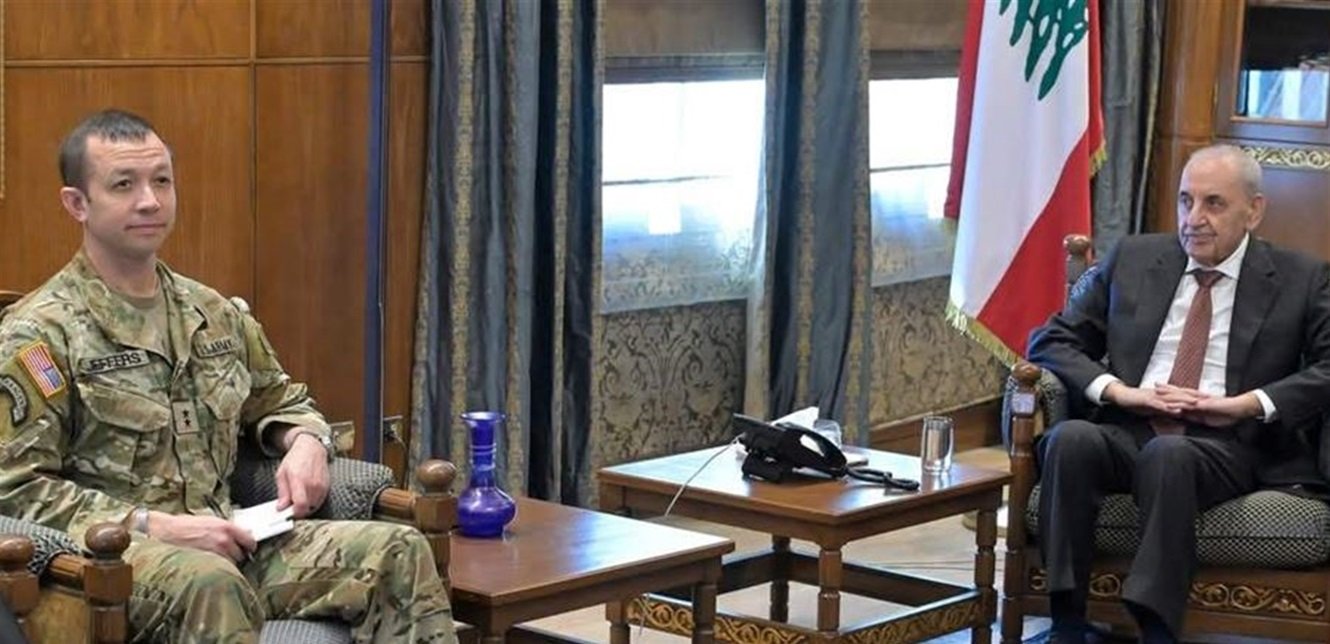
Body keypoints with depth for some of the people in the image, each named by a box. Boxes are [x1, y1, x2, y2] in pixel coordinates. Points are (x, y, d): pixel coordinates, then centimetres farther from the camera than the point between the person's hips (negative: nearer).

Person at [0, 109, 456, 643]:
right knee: (209, 583, -41)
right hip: (111, 558, -6)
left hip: (225, 542, 6)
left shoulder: (214, 314, 18)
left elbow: (281, 400, 34)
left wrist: (305, 441, 9)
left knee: (401, 553, -15)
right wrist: (154, 526, -17)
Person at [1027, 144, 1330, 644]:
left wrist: (1247, 404, -13)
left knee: (1167, 453, -38)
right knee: (1070, 438, -32)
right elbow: (1050, 339, 15)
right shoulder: (1133, 259, 18)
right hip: (1126, 431, 3)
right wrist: (1117, 391, -3)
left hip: (1224, 444, -3)